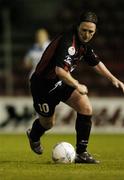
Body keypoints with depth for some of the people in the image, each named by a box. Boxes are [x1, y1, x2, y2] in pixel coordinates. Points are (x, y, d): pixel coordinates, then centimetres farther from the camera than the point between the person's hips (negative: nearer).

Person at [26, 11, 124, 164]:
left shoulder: (83, 43, -2)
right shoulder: (67, 42, -31)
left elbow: (96, 62, 17)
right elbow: (60, 70, -40)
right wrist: (77, 86, -37)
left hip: (63, 82, 8)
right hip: (43, 84, -8)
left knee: (86, 109, -11)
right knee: (48, 123, 11)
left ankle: (81, 153, -5)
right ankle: (33, 136, 49)